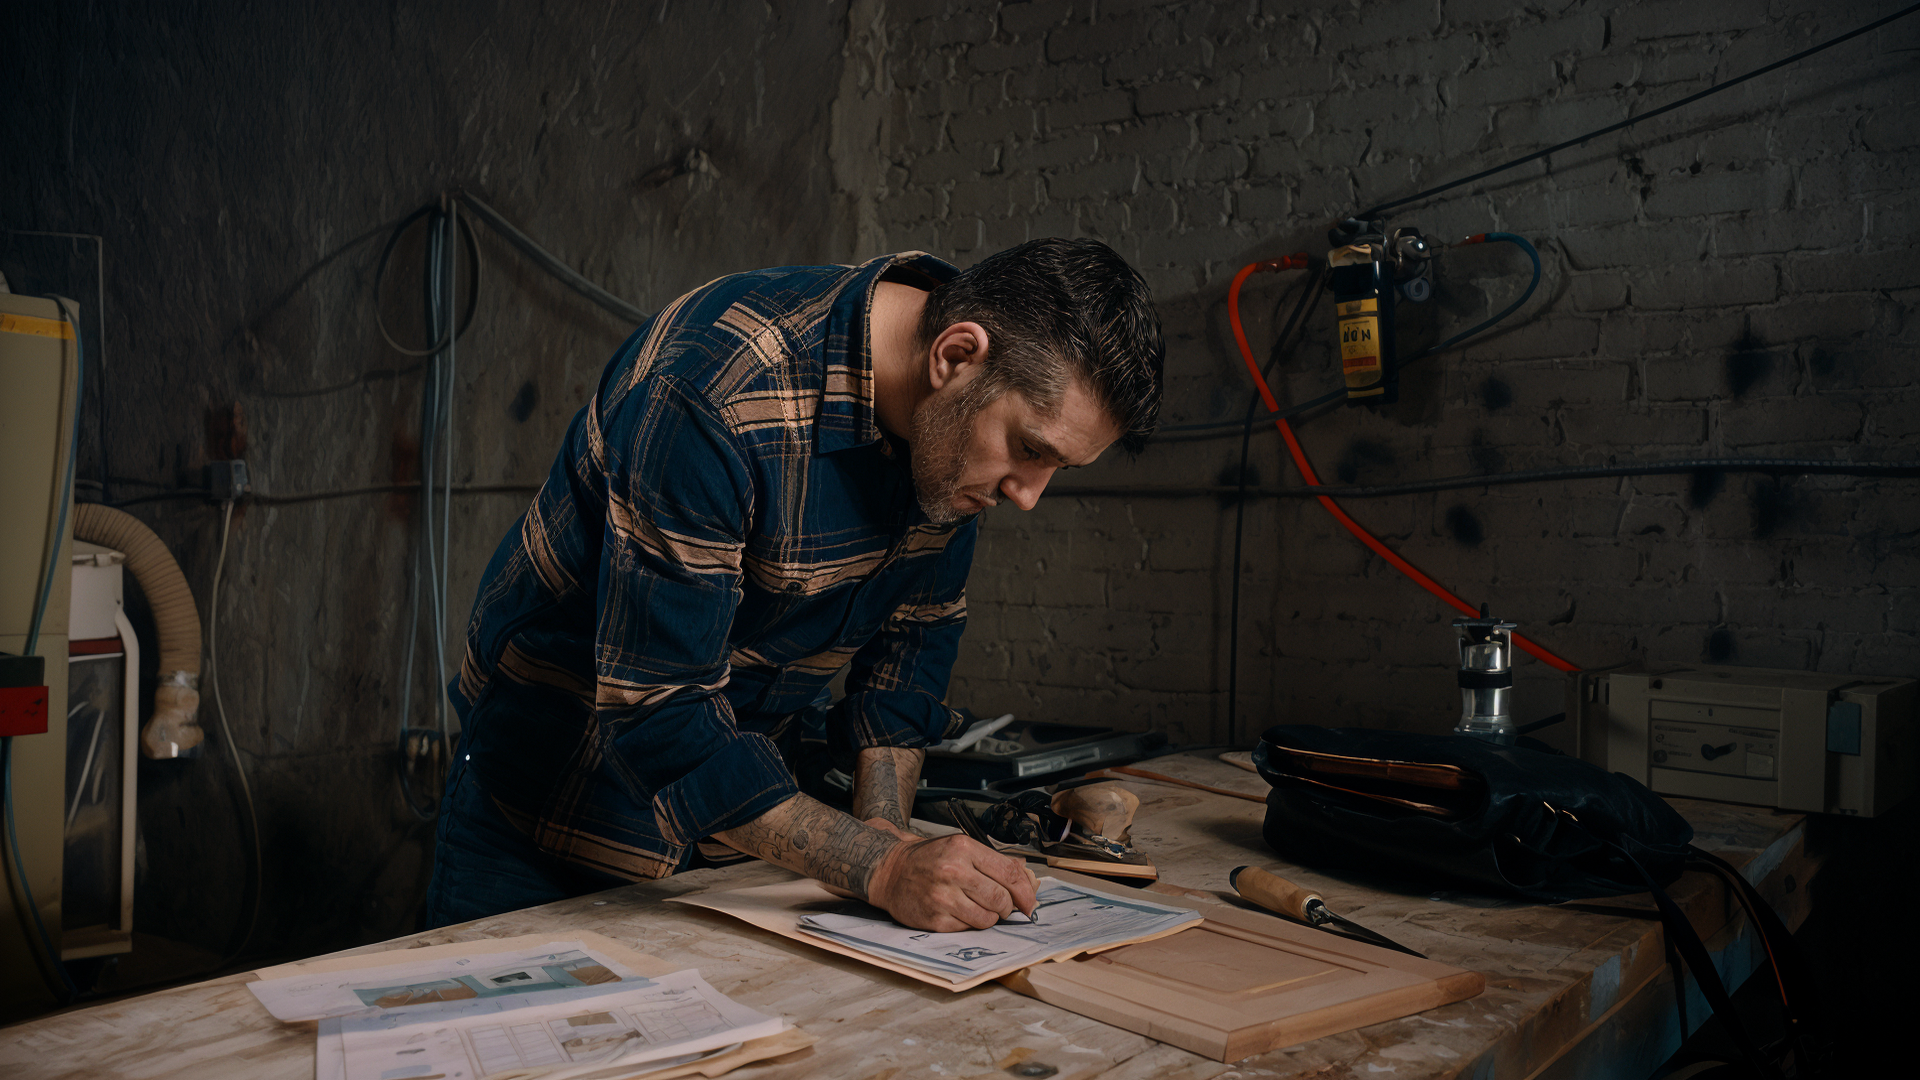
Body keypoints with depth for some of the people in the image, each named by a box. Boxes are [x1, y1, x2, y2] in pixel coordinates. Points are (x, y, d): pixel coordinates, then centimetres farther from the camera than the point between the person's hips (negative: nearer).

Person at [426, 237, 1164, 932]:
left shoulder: (958, 422, -12)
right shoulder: (710, 393, -35)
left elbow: (915, 624, 1)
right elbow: (660, 710, -35)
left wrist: (885, 829, -10)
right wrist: (882, 869, -36)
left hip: (737, 791, 6)